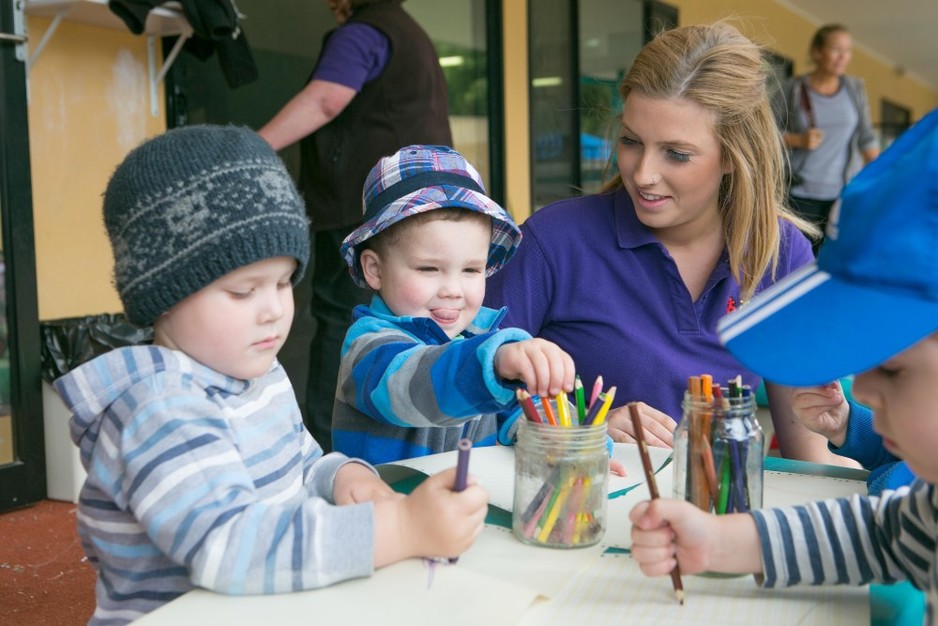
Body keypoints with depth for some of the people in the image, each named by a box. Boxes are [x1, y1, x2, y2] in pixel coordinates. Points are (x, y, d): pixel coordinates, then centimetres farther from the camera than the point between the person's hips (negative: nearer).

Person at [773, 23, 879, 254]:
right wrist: (798, 140, -14)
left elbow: (866, 138, 9)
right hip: (800, 195, -2)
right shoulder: (792, 89, 0)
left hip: (843, 194, 2)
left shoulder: (855, 89, 8)